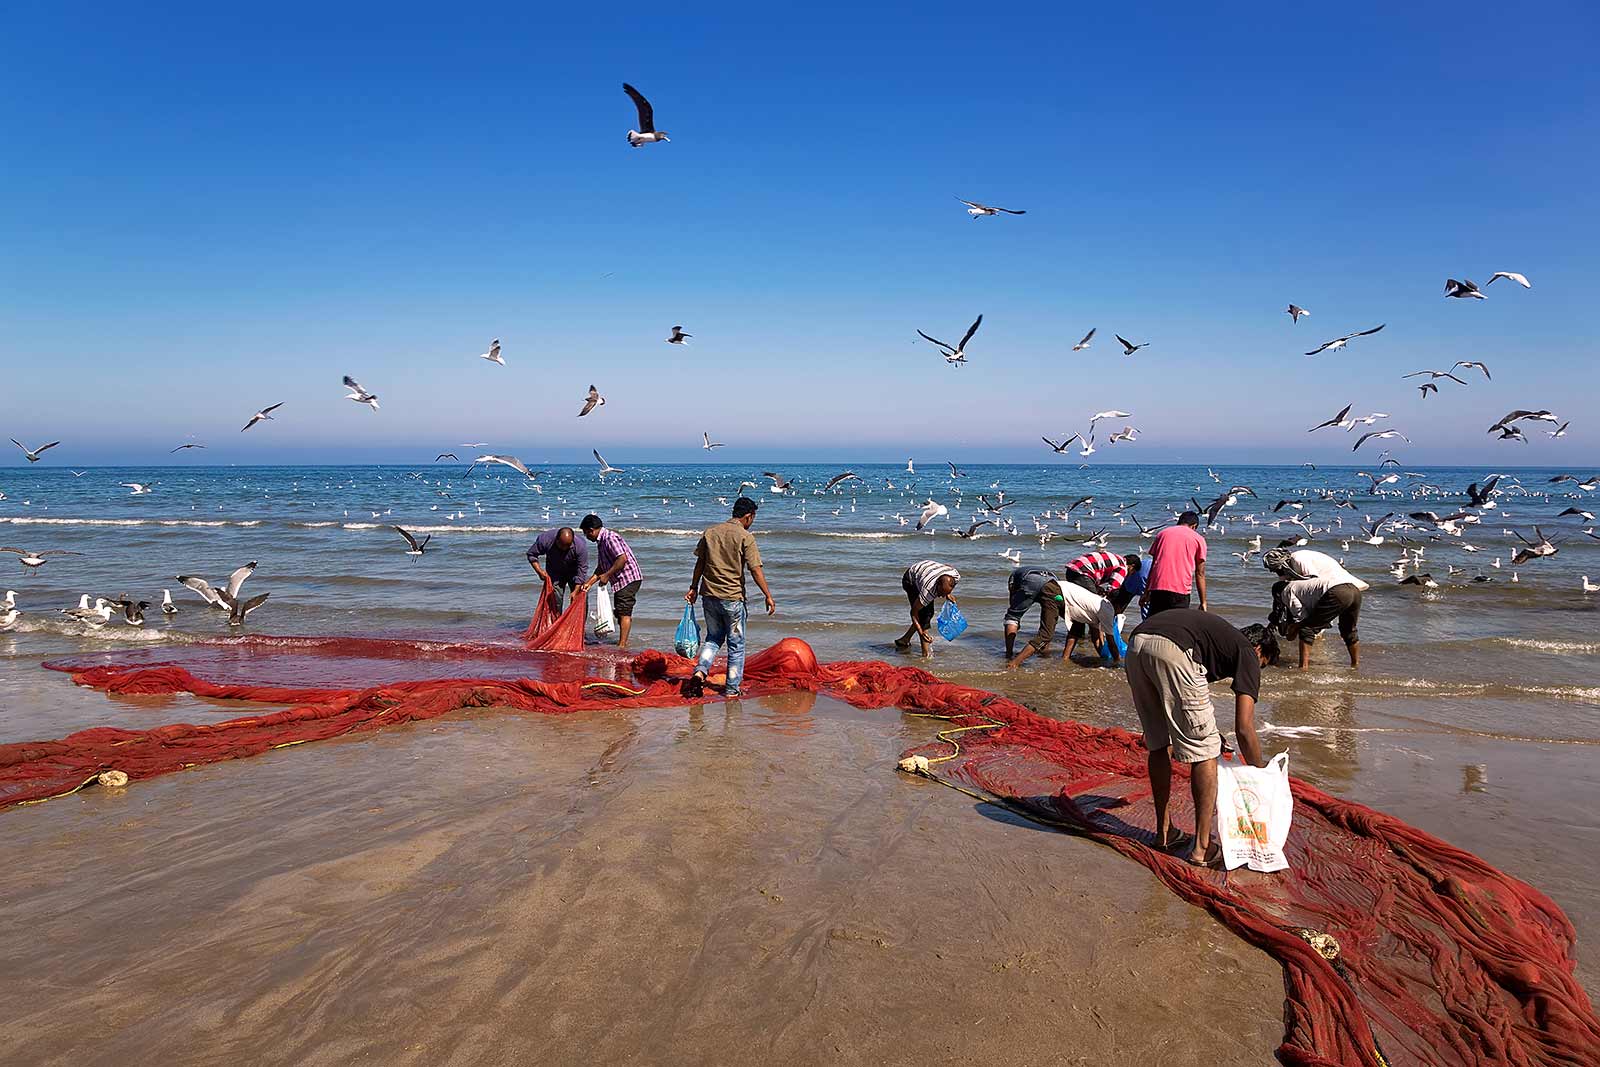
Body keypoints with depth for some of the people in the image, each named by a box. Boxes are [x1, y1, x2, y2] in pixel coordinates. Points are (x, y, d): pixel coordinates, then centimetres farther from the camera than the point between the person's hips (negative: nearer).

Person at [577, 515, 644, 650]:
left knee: (624, 612, -10)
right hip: (620, 581, 11)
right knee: (619, 612, 15)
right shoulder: (600, 542, 16)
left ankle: (622, 645, -10)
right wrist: (589, 583, 15)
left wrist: (607, 575, -20)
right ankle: (623, 642, 23)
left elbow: (622, 558, -26)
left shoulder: (610, 537, -16)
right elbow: (601, 567, 21)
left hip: (629, 579, -11)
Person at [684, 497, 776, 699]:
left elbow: (699, 563, 10)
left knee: (713, 638, 21)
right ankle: (732, 689, 13)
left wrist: (693, 588, 20)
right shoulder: (745, 537, -9)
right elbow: (755, 570, -13)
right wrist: (768, 596, -7)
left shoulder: (710, 533, 6)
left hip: (710, 596, 5)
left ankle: (700, 671, 0)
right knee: (736, 644, 9)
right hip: (733, 598, -5)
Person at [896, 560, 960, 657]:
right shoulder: (928, 591, -43)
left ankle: (904, 640, 18)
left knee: (929, 613, 6)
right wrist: (921, 632, -37)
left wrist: (947, 595, -9)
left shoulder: (956, 576, -30)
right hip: (911, 579, -7)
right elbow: (913, 612, -30)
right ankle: (926, 653, -13)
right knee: (924, 614, -17)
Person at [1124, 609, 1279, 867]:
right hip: (1172, 651, -8)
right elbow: (1244, 727, 12)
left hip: (1135, 644, 8)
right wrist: (1259, 770, 27)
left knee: (1159, 745, 23)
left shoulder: (1222, 634, 39)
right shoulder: (1247, 653, 18)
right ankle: (1201, 847, 13)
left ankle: (1164, 832, 32)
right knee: (1204, 751, 8)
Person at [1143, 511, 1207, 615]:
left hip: (1157, 587, 3)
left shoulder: (1162, 533, 18)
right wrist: (1203, 602, 8)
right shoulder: (1198, 539, 9)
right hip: (1180, 591, -3)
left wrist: (1146, 592, 20)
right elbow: (1200, 574, 5)